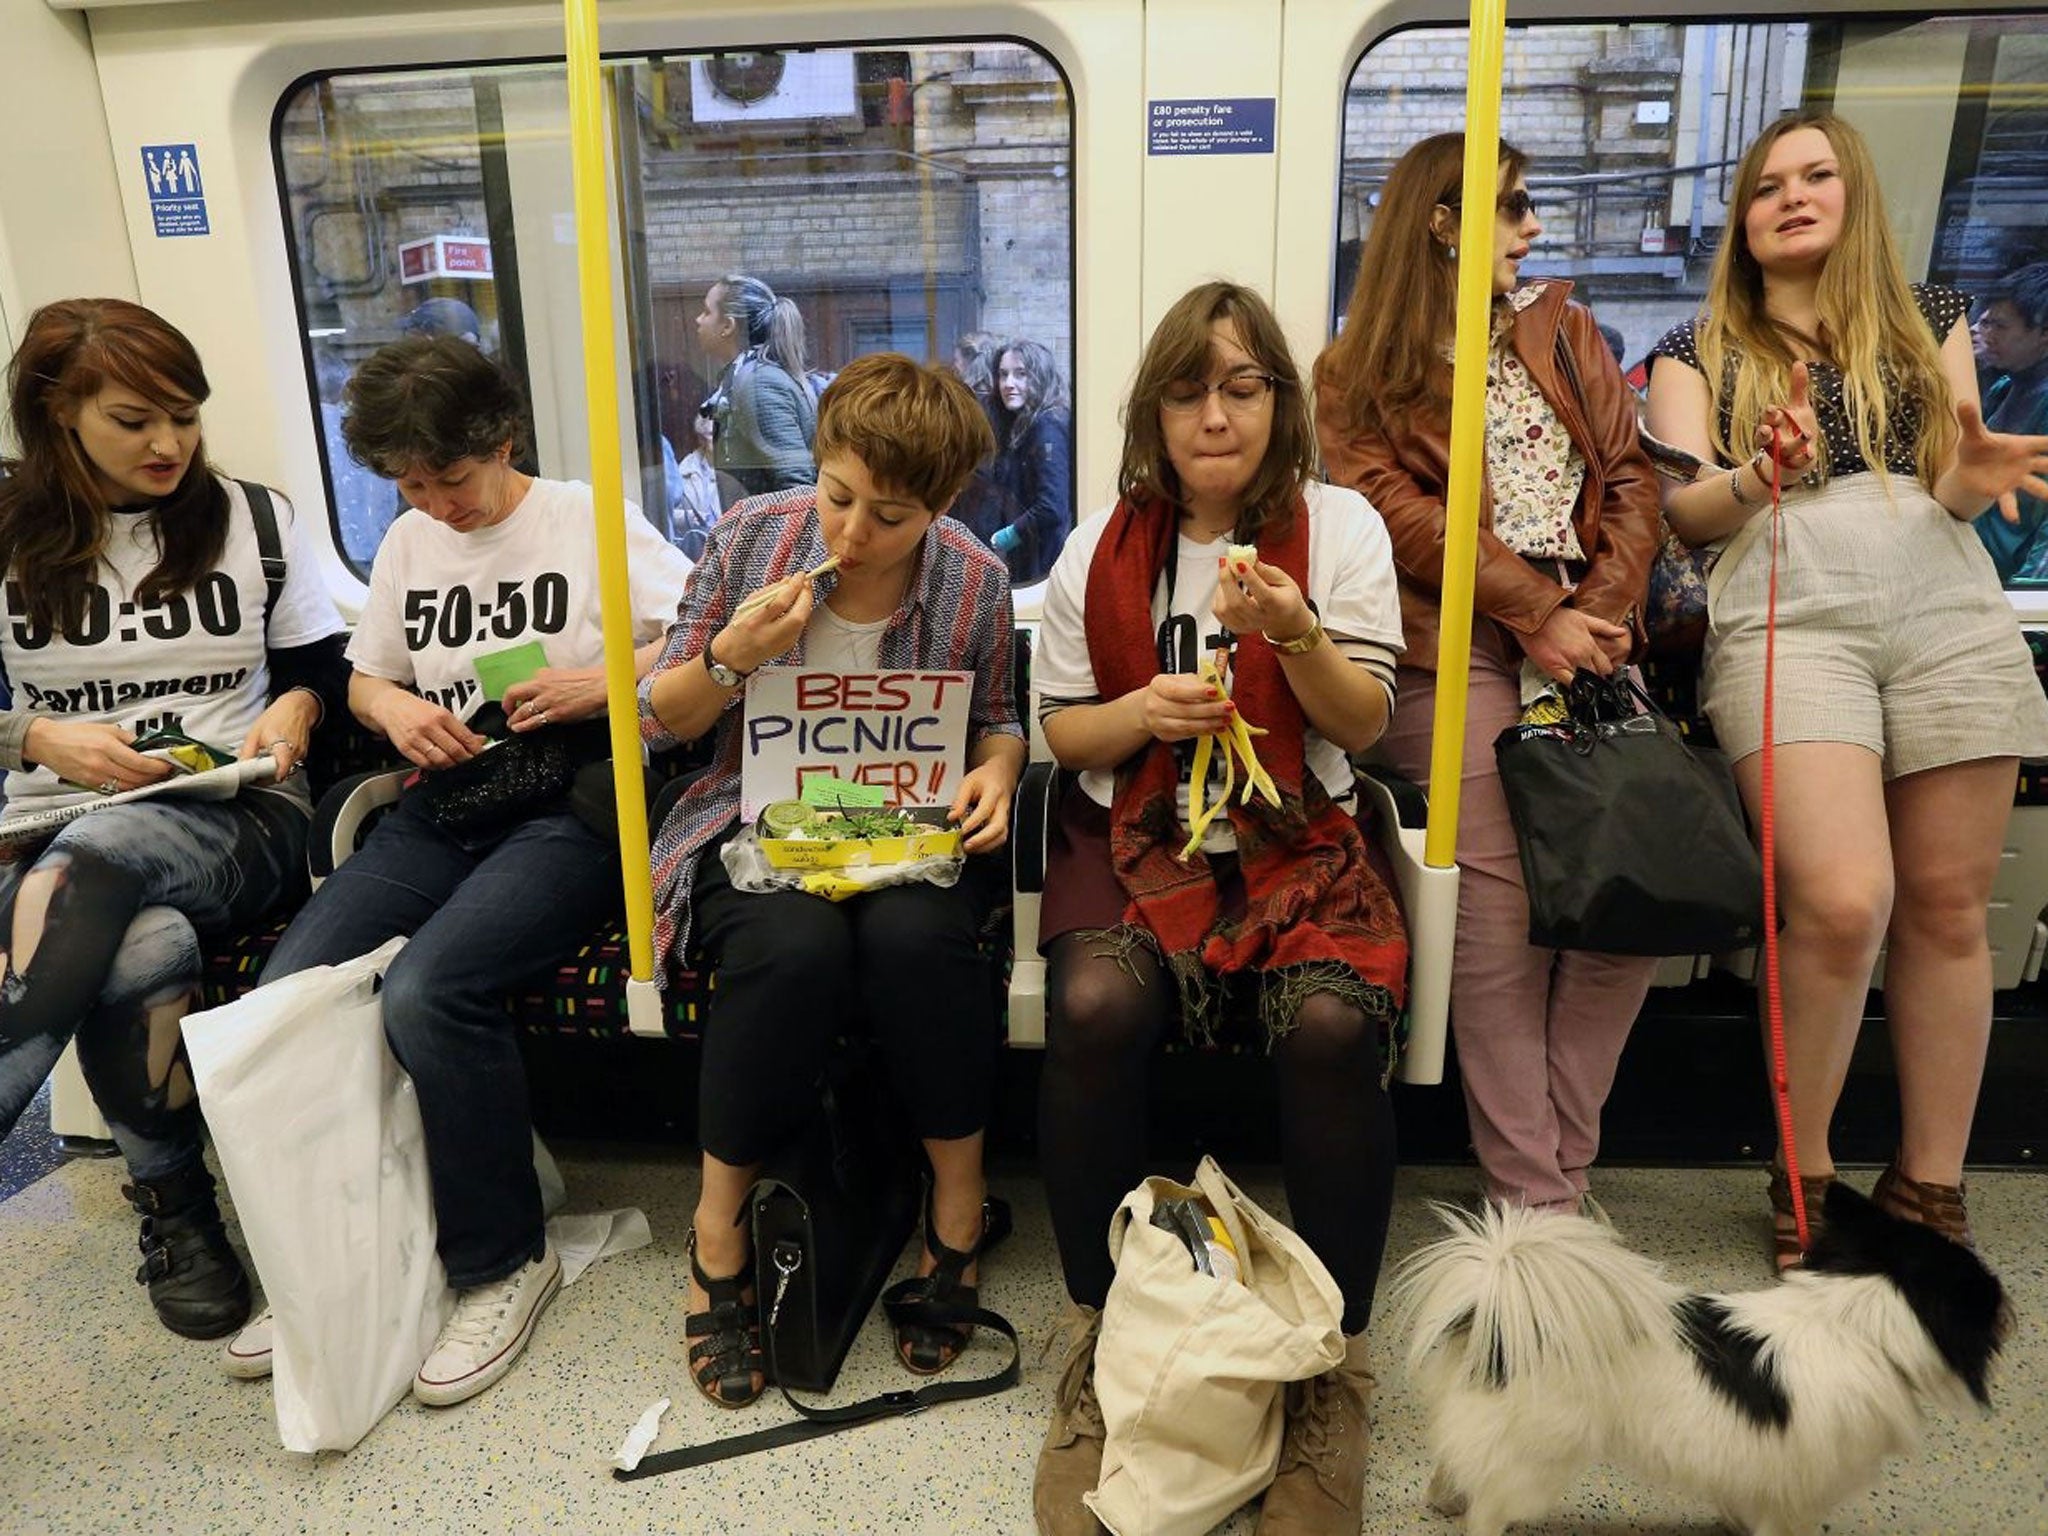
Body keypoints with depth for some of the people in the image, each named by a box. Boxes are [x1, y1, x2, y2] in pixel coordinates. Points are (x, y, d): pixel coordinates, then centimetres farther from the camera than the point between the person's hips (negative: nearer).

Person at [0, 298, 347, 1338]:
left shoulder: (256, 518, 9)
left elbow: (321, 664, 13)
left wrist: (295, 706, -9)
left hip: (239, 820, -1)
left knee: (94, 857, -37)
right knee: (148, 947, -35)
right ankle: (173, 1210, -15)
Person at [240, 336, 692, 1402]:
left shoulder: (593, 523, 2)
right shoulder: (407, 544, 19)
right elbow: (363, 676, 27)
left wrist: (603, 683, -17)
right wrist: (395, 707, 4)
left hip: (569, 809, -6)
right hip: (437, 811, 6)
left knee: (426, 992, -30)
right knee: (283, 991, -17)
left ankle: (503, 1261, -8)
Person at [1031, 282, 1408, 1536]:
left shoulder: (1341, 527, 5)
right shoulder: (1101, 548, 7)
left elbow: (1364, 722, 1)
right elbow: (1064, 729, 9)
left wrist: (1294, 632, -18)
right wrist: (1141, 712, -13)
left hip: (1299, 835, 0)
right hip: (1135, 832, 1)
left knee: (1333, 1026, -31)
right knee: (1096, 1008, -31)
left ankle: (1335, 1362, -8)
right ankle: (1103, 1337, -9)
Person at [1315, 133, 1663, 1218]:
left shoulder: (1564, 333, 24)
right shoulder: (1361, 375, 12)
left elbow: (1630, 479, 14)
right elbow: (1401, 515, -2)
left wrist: (1602, 611, -3)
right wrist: (1534, 613, -11)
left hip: (1586, 634, 4)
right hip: (1455, 650, -4)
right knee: (1502, 908, -16)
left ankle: (1563, 1168, 4)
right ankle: (1533, 1199, -5)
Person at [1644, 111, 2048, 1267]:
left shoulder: (1931, 321, 20)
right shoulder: (1700, 350, 14)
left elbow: (1954, 494, 14)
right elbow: (1682, 512, 2)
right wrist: (1757, 477, -19)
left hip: (1951, 617, 3)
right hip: (1787, 621, -3)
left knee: (1947, 906, 1)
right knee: (1841, 901, -19)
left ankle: (1932, 1188, 13)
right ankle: (1804, 1175, 0)